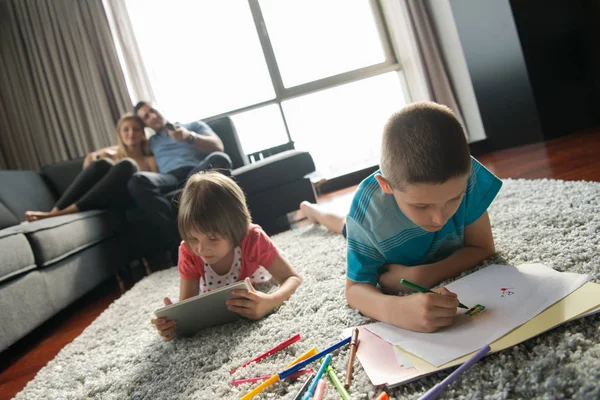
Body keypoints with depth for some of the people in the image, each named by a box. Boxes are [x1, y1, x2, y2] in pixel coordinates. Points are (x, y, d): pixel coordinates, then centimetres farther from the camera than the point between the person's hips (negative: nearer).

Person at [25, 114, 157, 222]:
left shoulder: (150, 160, 20)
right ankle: (55, 210, -39)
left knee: (127, 164, -32)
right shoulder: (114, 151, 28)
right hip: (104, 200, 3)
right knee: (102, 162, -26)